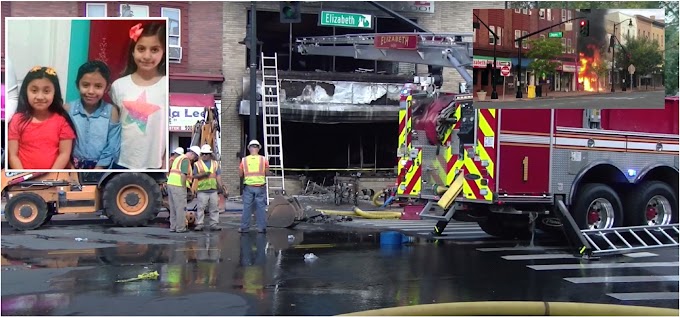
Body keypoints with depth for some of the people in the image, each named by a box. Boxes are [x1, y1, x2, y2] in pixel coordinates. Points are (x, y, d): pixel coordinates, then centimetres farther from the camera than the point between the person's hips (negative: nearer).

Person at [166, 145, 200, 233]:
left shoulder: (178, 158, 22)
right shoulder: (186, 160, -9)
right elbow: (183, 175, -19)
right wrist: (184, 186, -11)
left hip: (170, 184, 9)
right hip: (178, 186, -9)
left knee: (173, 208, 13)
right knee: (181, 208, -3)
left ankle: (173, 227, 16)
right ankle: (180, 228, -1)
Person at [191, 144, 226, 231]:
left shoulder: (215, 163, 15)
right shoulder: (197, 164, 7)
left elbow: (218, 176, 12)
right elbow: (195, 176, 1)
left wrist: (220, 186, 2)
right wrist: (203, 174, -16)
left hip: (213, 190, 3)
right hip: (202, 190, -3)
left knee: (214, 208, 2)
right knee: (201, 208, -4)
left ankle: (213, 224, 7)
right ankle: (199, 224, 0)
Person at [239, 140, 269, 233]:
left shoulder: (244, 160, -1)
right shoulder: (263, 160, -2)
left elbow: (240, 174, 4)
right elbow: (267, 173, 3)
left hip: (248, 187, 0)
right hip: (260, 187, 0)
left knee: (247, 208, 6)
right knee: (261, 207, 5)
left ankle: (244, 228, 9)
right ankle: (262, 227, 7)